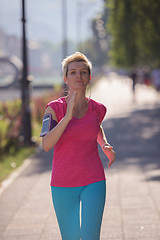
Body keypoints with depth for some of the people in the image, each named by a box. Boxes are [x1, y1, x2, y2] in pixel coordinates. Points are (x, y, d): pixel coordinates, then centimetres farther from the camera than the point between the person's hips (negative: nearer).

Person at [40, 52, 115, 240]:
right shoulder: (54, 108, -6)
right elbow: (46, 145, -20)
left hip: (94, 182, 1)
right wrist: (67, 116, -27)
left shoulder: (98, 109, 3)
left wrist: (105, 146, 8)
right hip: (63, 184, -1)